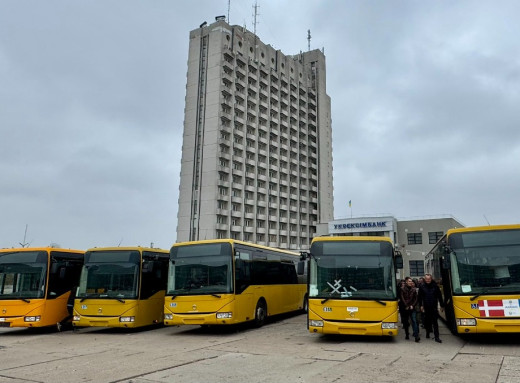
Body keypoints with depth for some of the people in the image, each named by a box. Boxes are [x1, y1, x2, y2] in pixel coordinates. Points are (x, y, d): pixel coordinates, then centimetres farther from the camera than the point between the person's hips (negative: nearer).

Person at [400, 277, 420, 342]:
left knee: (414, 321, -11)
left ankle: (416, 336, -17)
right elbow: (402, 299, -4)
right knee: (405, 322, 7)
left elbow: (416, 299, 7)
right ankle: (407, 335, 20)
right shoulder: (402, 290, 0)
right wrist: (406, 306, -9)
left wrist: (412, 305, -4)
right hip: (405, 309, 0)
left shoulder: (414, 290, 8)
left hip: (412, 308, 1)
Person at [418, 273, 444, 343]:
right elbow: (420, 297, 6)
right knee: (427, 321, 10)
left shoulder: (435, 286, -1)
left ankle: (436, 337, -5)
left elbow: (439, 296, 6)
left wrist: (442, 306, 7)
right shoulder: (422, 287, 1)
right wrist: (421, 305, -1)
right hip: (426, 307, 1)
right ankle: (428, 332, 30)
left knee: (435, 322, -5)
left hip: (434, 307, -1)